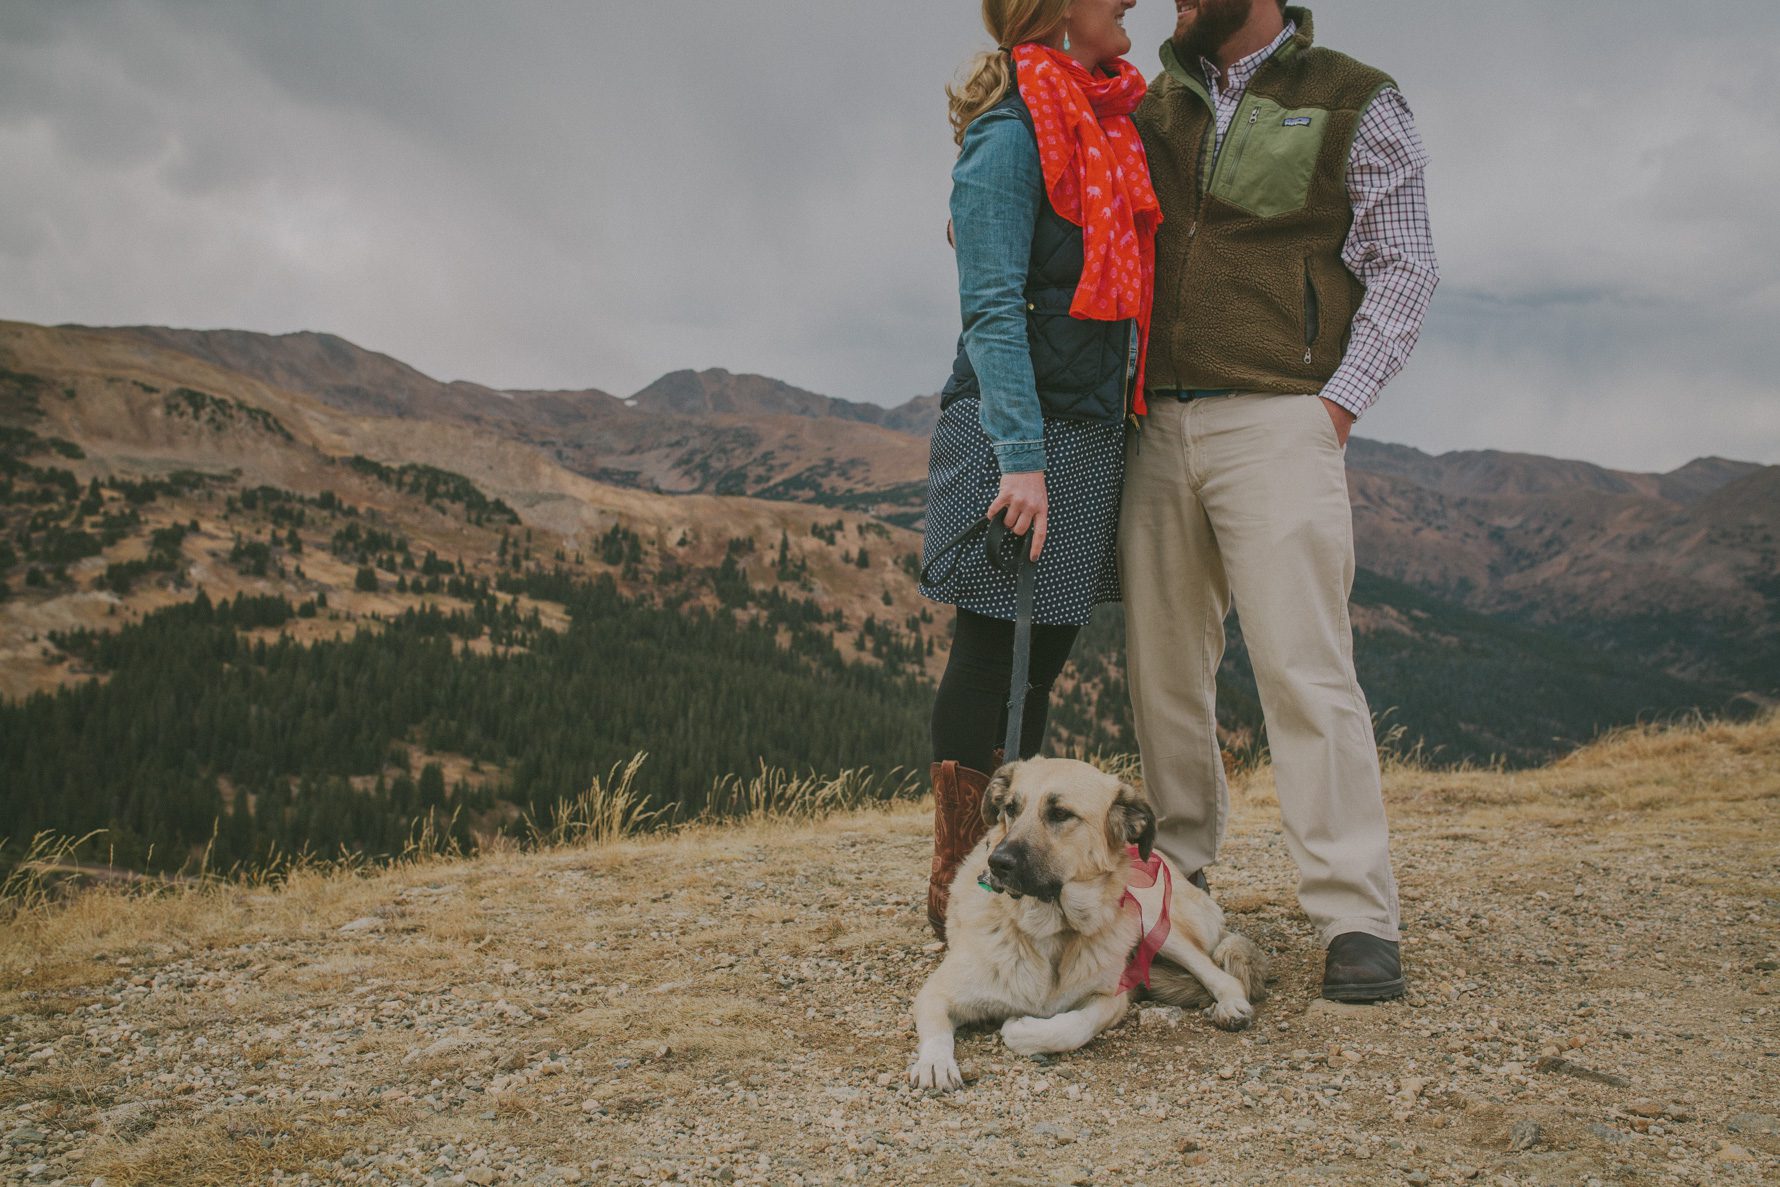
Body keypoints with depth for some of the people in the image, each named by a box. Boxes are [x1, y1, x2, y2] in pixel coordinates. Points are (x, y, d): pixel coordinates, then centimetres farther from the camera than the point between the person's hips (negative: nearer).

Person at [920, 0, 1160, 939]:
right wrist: (1022, 458, -23)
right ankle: (954, 886, 9)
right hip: (1019, 431, -8)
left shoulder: (1113, 121, 16)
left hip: (1091, 428, 8)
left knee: (1043, 652, 11)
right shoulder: (1010, 135, -10)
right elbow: (992, 309, -17)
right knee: (994, 653, -2)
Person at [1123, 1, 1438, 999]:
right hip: (1158, 429, 5)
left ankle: (1359, 919, -7)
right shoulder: (1155, 106, 17)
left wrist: (1339, 404, -9)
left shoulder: (1358, 103, 5)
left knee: (1304, 667, -11)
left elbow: (1405, 269, 1)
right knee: (1164, 667, 6)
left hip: (1276, 425, -5)